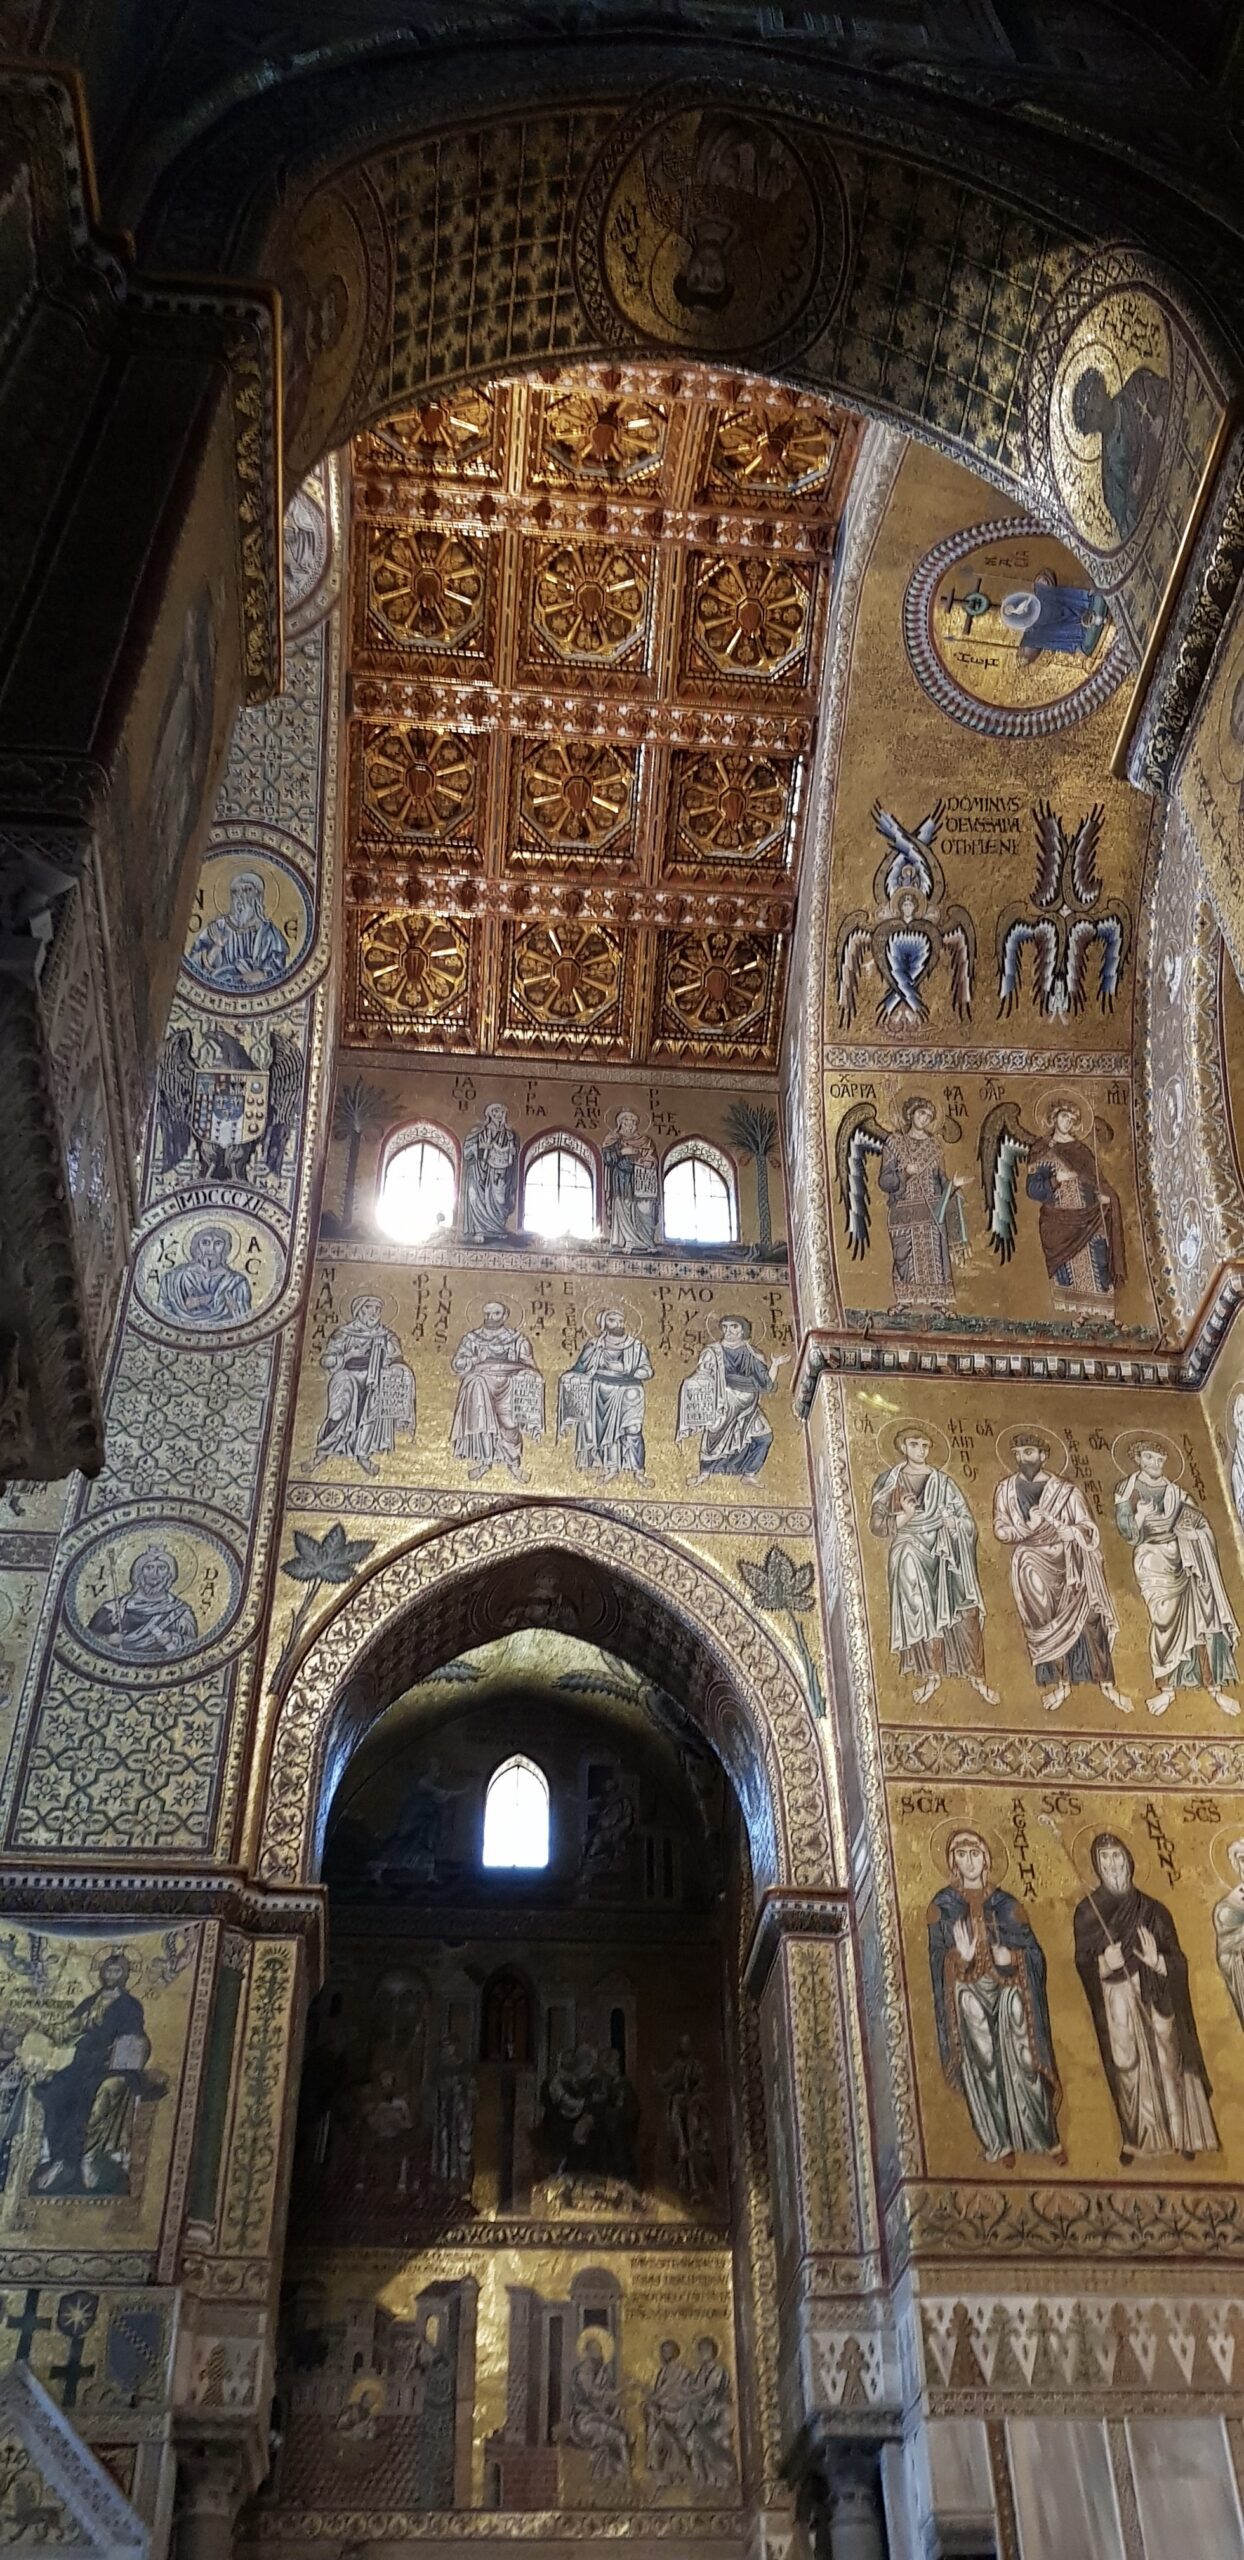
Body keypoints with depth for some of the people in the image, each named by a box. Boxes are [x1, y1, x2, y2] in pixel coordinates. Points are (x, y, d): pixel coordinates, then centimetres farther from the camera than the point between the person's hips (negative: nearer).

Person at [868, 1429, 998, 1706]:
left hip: (944, 1554, 0)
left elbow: (967, 1520, 8)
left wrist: (955, 1523, -14)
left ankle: (976, 1675, -3)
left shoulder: (943, 1481, 9)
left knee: (966, 1610, -11)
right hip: (910, 1557, 0)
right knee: (921, 1615, -7)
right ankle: (931, 1674, 7)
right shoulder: (889, 1482, 7)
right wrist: (903, 1517, -15)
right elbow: (876, 1524, 1)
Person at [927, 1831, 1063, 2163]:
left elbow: (1033, 1950, 5)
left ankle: (1046, 2137, 8)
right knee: (982, 2067, -3)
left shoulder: (1006, 1904, 6)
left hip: (1008, 1993, 1)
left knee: (1023, 2064, -4)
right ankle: (998, 2142, 6)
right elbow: (937, 1959, 2)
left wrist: (1011, 1957, -14)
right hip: (969, 1995, -1)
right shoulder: (943, 1906, 3)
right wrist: (960, 1955, -16)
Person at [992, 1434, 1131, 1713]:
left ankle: (1106, 1683, 5)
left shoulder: (1066, 1491, -2)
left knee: (1089, 1619, -4)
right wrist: (1028, 1528, -16)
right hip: (1033, 1567, 1)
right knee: (1044, 1625, 4)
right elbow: (1000, 1530, 0)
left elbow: (1089, 1530, -4)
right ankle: (1060, 1682, 20)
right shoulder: (1006, 1489, 2)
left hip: (1067, 1564, -1)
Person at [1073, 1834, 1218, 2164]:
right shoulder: (1087, 1912, -2)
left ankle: (1180, 2133, 23)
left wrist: (1158, 1961, -21)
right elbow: (1082, 1965, -2)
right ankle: (1133, 2138, 20)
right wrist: (1103, 1963, -23)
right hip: (1118, 2005, -1)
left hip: (1155, 2002, 1)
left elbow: (1178, 1962, 0)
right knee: (1127, 2070, 4)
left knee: (1168, 2065, 5)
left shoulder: (1153, 1910, 1)